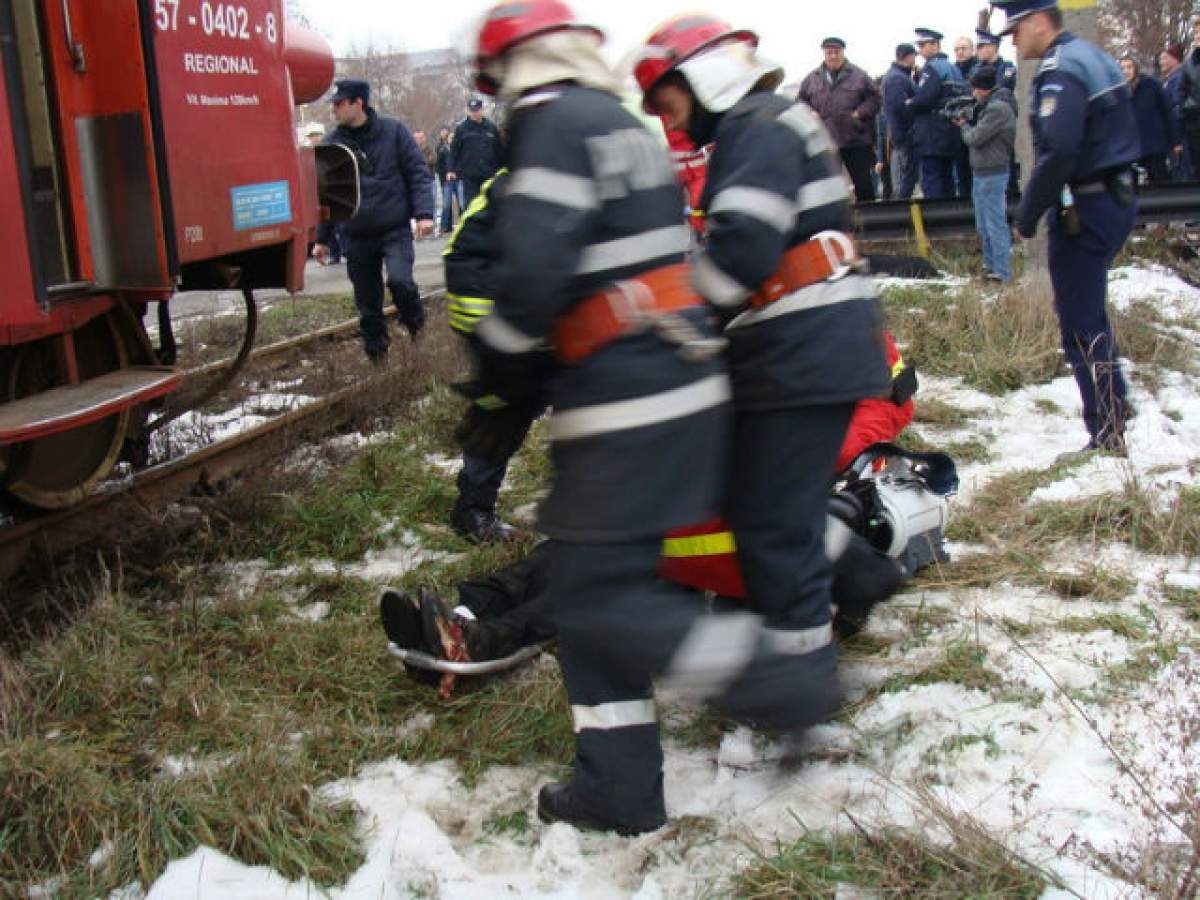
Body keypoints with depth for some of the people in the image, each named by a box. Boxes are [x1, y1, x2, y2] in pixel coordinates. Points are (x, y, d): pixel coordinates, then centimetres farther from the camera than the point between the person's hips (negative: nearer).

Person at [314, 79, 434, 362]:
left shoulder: (393, 130, -3)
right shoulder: (332, 142, 4)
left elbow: (417, 172, -3)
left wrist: (424, 213, -14)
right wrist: (322, 238, 11)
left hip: (395, 230, -3)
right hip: (357, 237, 3)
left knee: (400, 280, -24)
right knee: (368, 301, 7)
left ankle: (415, 322, 6)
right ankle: (376, 350, 23)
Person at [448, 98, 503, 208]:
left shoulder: (491, 127, 7)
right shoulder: (461, 128, 3)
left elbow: (500, 150, 11)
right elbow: (454, 150, 2)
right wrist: (452, 170, -6)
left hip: (489, 175, 2)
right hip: (468, 175, -1)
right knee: (469, 204, -2)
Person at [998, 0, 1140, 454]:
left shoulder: (1060, 72, -17)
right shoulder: (1092, 56, 15)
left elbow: (1057, 153, -28)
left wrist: (1028, 213, -18)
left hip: (1084, 208, -10)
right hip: (1118, 196, 10)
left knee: (1081, 325, -6)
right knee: (1087, 309, 24)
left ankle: (1107, 437, -3)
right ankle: (1113, 404, 34)